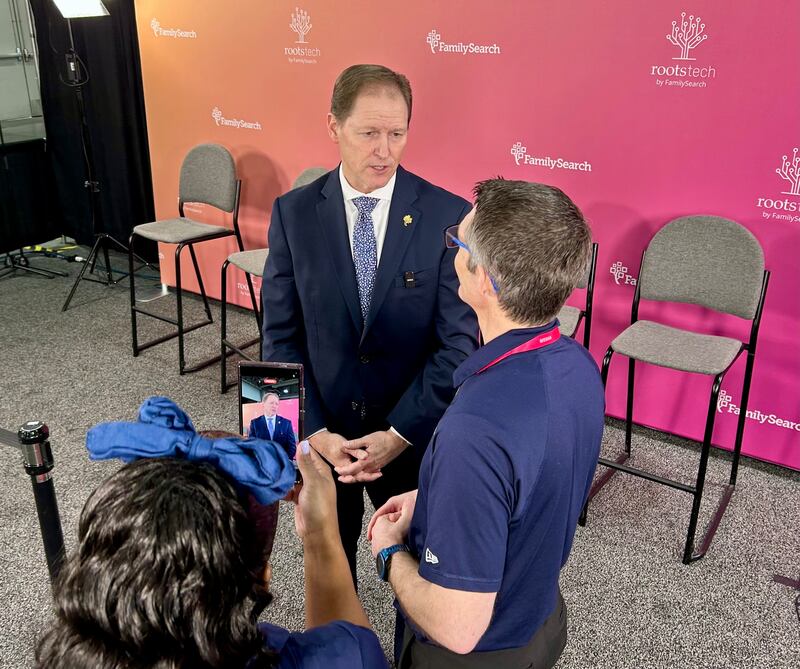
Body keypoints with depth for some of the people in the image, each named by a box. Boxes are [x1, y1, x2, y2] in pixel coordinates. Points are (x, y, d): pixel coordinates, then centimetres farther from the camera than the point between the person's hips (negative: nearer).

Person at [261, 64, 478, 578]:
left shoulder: (448, 216, -13)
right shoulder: (293, 213, -8)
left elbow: (459, 342, -14)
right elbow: (281, 338, -6)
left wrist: (399, 434, -19)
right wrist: (314, 432, -16)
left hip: (414, 433, -1)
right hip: (320, 433, 2)